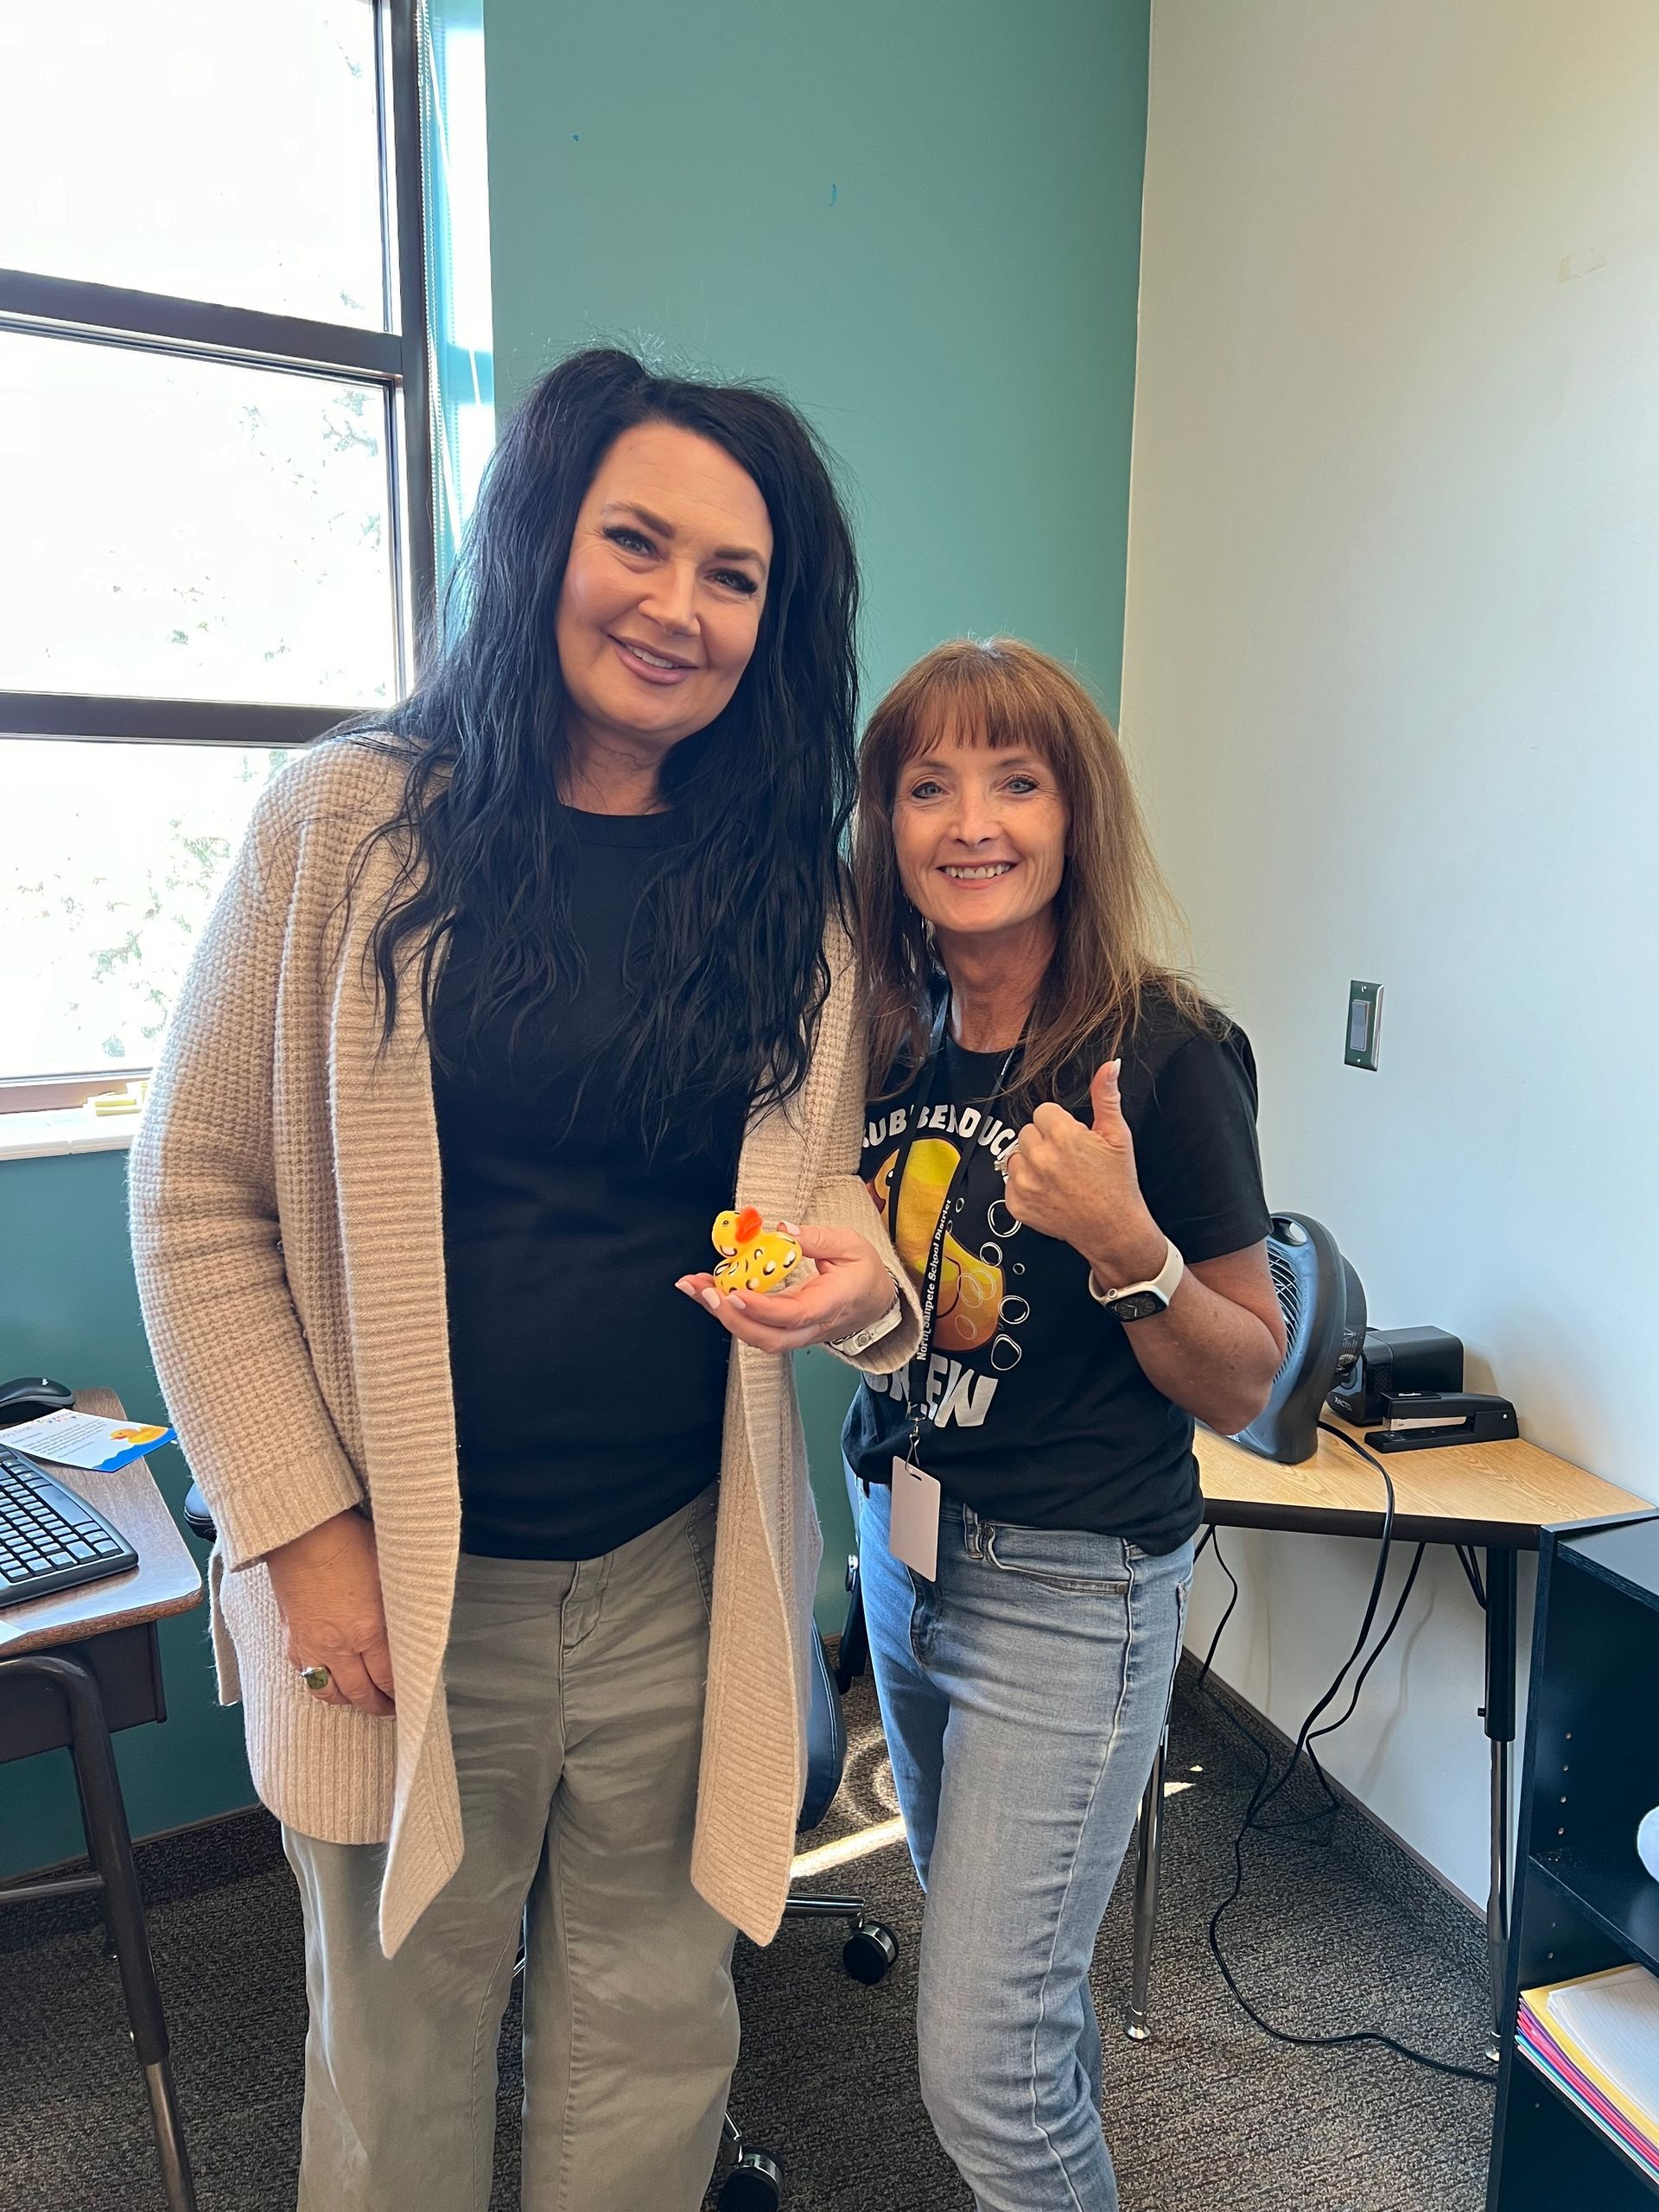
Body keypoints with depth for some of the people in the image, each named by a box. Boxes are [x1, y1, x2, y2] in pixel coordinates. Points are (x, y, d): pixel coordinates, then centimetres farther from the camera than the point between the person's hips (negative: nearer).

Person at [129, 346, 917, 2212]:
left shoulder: (785, 885, 2)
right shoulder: (351, 824, -7)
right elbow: (197, 1195, -5)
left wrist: (859, 1271, -15)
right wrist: (303, 1531, -8)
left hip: (680, 1582, 3)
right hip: (396, 1580, -2)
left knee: (650, 2025, 21)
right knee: (397, 2042, 20)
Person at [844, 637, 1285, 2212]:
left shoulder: (1164, 1055, -18)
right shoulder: (890, 1039, -2)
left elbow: (1243, 1388, -12)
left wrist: (1127, 1243, -27)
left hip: (1072, 1588, -6)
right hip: (901, 1537, 6)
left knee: (982, 2071, 1)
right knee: (998, 1947, 26)